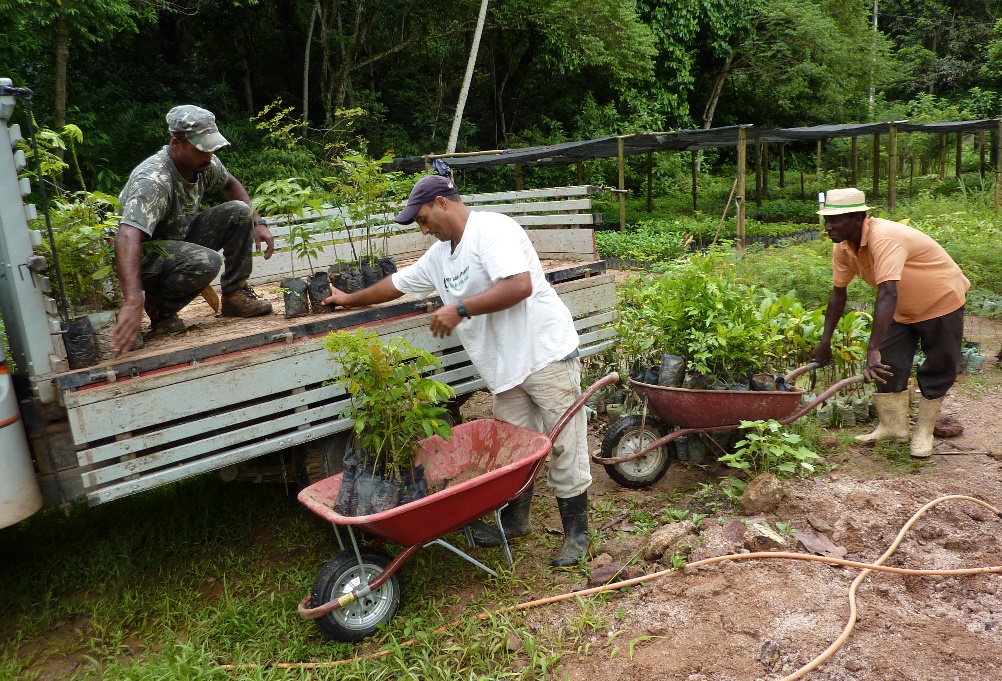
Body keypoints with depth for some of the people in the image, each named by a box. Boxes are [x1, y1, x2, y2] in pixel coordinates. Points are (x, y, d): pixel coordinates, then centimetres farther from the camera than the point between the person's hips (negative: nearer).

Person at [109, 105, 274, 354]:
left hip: (180, 239, 8)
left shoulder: (204, 163, -8)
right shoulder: (153, 180, -32)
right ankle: (160, 310, -9)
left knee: (239, 212, -7)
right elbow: (127, 238, -45)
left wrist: (257, 222, 2)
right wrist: (132, 303, -57)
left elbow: (230, 184, 17)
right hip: (144, 256, -8)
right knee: (206, 262, -36)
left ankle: (235, 295, 1)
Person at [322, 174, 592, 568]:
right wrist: (351, 299, 38)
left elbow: (520, 285, -27)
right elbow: (398, 283, 28)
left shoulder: (492, 230, -14)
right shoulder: (439, 255, 14)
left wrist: (460, 309, -22)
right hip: (506, 367, 8)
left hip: (546, 354, -8)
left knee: (564, 448, 0)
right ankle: (514, 521, 31)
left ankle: (577, 534, 13)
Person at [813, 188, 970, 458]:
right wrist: (825, 341, -2)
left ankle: (924, 432, 18)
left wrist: (873, 349, -54)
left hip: (942, 301, -7)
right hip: (904, 309, 7)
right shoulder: (843, 247, -13)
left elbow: (888, 294, -48)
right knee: (888, 365, 1)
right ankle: (894, 427, 14)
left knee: (938, 370, 3)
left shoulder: (884, 238, -38)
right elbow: (838, 292, -2)